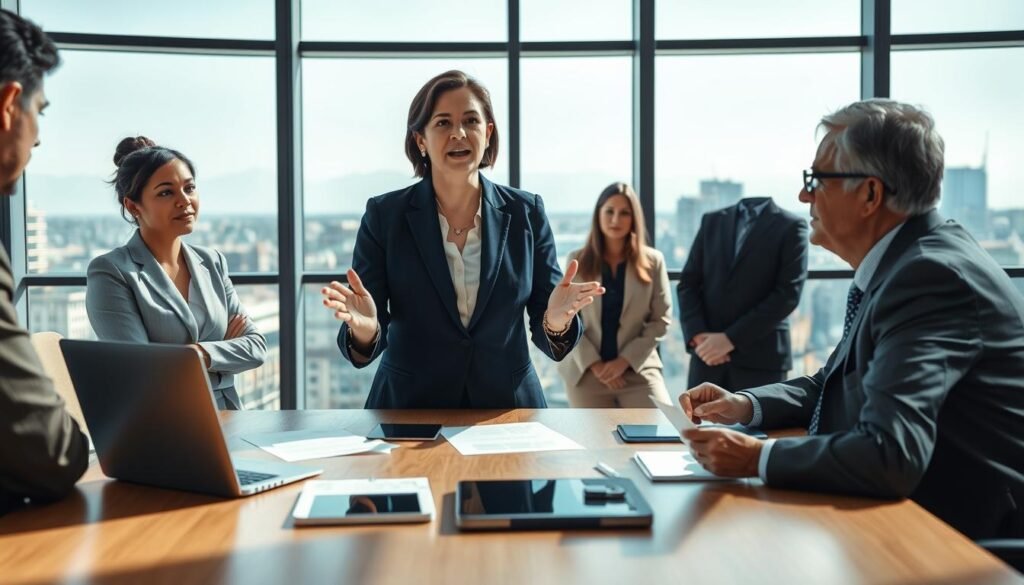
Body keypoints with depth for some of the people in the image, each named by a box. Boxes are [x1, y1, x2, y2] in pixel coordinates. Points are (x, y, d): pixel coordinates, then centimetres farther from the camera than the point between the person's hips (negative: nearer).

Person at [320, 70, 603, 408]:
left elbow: (550, 341, -4)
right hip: (409, 406, -1)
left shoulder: (526, 213, -4)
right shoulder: (384, 215, -8)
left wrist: (556, 321, -26)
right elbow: (364, 350, -9)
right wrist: (364, 329, -32)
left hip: (508, 405, 1)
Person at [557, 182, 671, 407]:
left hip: (639, 369, 0)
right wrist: (594, 364, -9)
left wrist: (626, 360, -9)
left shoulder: (653, 261, 4)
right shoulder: (577, 261, 3)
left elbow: (661, 319, 1)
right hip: (586, 370, 0)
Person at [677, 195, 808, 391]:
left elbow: (787, 294, -8)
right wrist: (697, 334, -7)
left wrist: (732, 338, -13)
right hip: (707, 353, 3)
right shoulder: (712, 221, 13)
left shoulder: (791, 226, 1)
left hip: (760, 357, -3)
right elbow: (688, 283, 10)